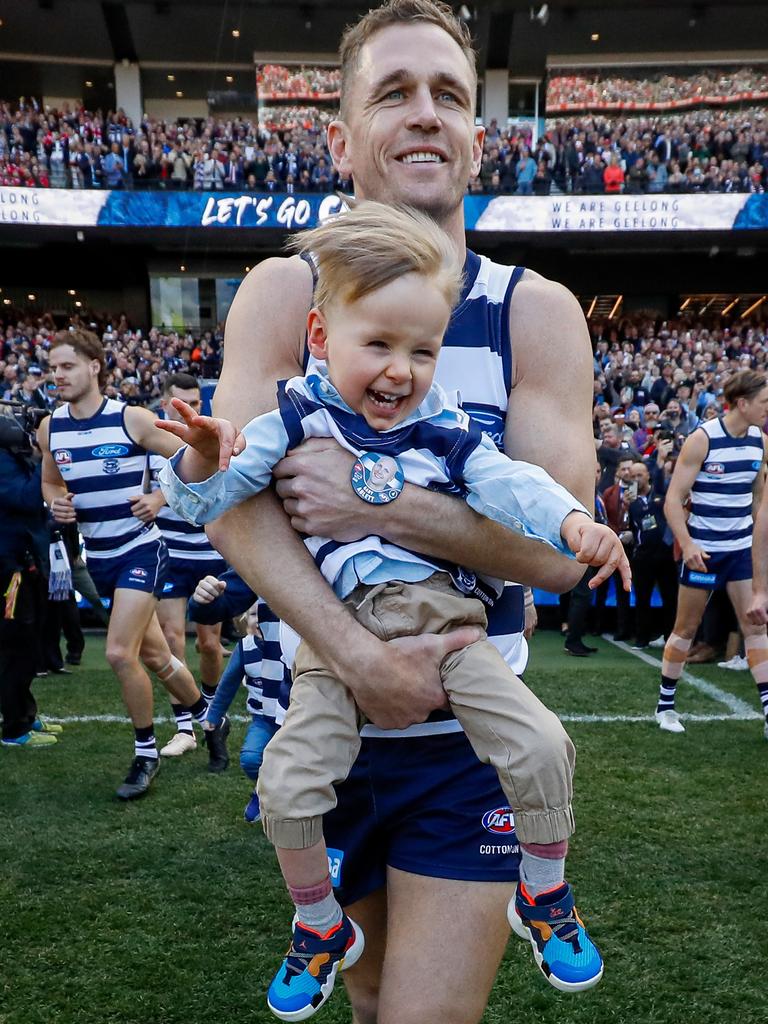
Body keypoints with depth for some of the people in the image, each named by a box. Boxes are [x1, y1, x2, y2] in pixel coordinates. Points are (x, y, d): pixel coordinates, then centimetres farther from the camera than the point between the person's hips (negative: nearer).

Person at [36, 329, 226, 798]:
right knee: (155, 656, 14)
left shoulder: (132, 419, -13)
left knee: (120, 653, -15)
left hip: (141, 549, -5)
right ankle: (206, 715, 38)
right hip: (99, 556, 6)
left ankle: (146, 751, 8)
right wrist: (56, 503, -4)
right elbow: (51, 482, 17)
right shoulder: (50, 428, 2)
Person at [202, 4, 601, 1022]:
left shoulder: (536, 310, -9)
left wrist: (372, 503, -26)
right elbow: (232, 503, -16)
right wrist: (360, 659, -25)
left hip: (470, 743, -2)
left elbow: (558, 546, -17)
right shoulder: (282, 291, -5)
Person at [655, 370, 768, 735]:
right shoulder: (702, 439, -14)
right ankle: (665, 706, 21)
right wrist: (686, 544, -26)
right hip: (702, 548, -5)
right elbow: (673, 499, -15)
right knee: (686, 628, 6)